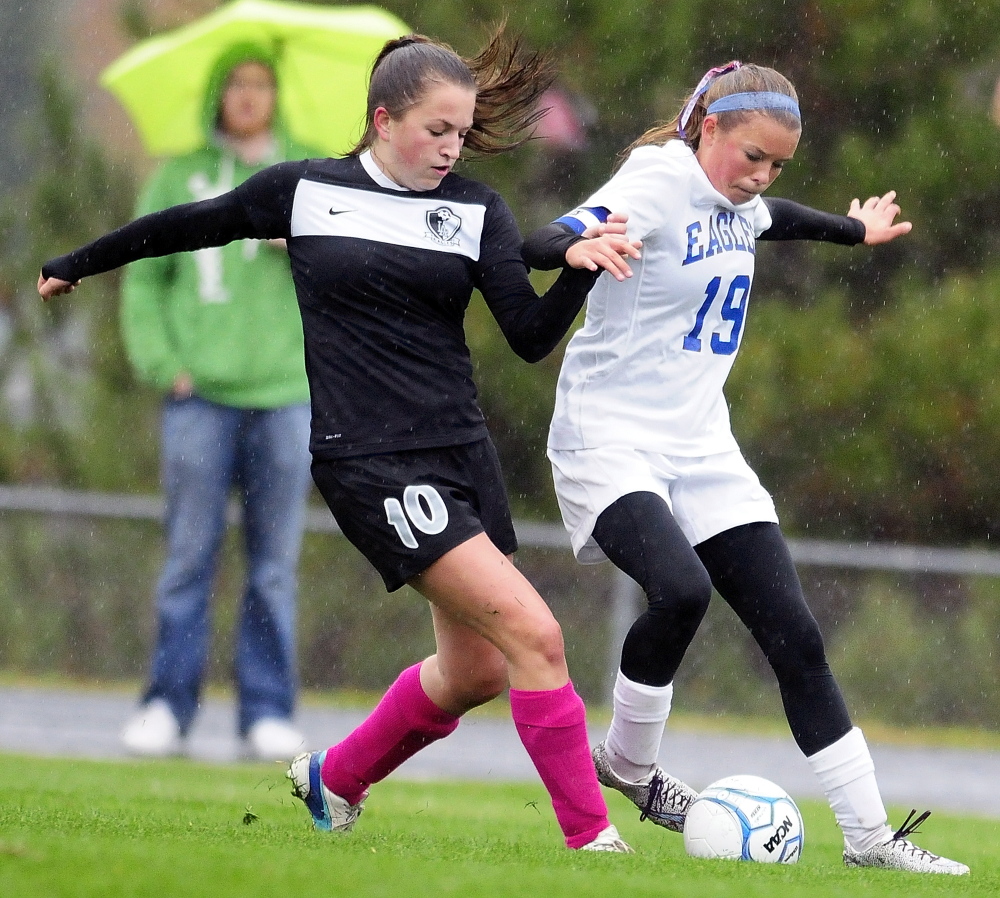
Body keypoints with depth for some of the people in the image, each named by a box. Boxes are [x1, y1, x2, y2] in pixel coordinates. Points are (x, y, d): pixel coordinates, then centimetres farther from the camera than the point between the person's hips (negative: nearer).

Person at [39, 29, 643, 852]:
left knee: (476, 669, 10)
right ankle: (590, 836, -9)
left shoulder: (476, 210, 7)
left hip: (462, 452, 5)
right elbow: (193, 224, 15)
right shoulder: (304, 192, 0)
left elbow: (531, 337, 0)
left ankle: (336, 780, 36)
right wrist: (74, 266, 26)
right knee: (534, 635, -16)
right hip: (369, 463, -5)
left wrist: (580, 268, -19)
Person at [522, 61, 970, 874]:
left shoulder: (736, 202, 9)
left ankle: (868, 833, 3)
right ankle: (627, 762, -5)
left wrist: (856, 229, 51)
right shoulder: (655, 188, -15)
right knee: (681, 589, -32)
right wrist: (585, 247, -52)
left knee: (794, 634, -2)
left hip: (700, 448, 8)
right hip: (610, 441, -8)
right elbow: (538, 248, -29)